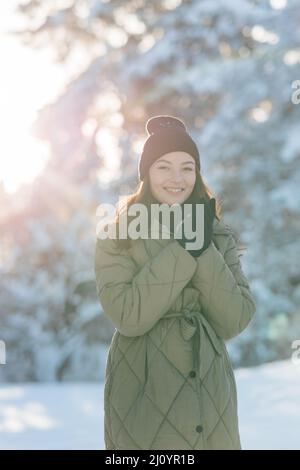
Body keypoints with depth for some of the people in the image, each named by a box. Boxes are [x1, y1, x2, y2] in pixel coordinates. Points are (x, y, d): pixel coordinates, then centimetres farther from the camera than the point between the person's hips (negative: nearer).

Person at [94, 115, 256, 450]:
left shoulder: (218, 233, 5)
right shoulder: (118, 236, -4)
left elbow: (234, 322, -5)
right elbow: (127, 316, -17)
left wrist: (204, 249, -15)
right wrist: (181, 250, -19)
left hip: (211, 394, 3)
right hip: (144, 395, -3)